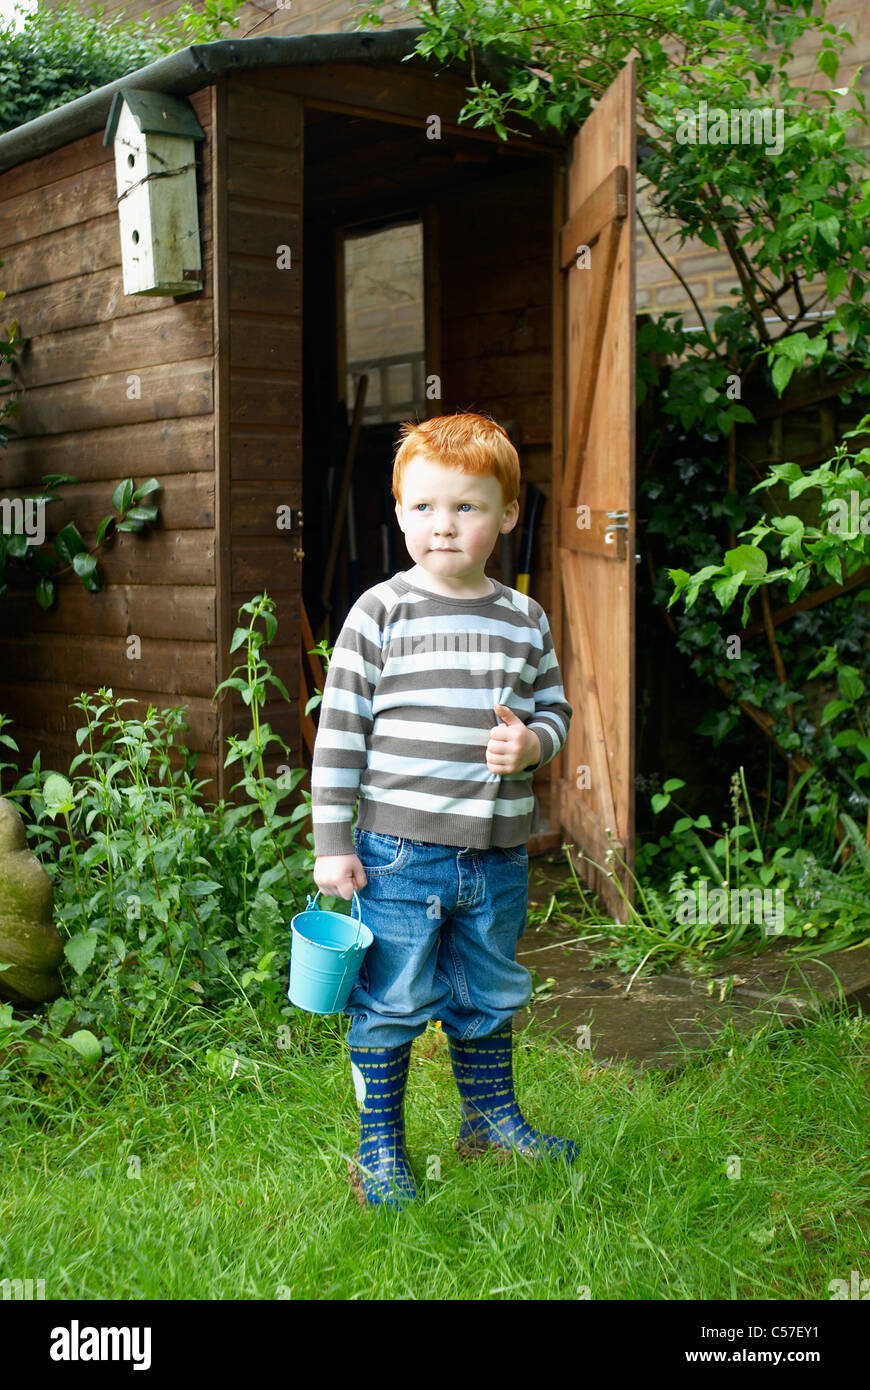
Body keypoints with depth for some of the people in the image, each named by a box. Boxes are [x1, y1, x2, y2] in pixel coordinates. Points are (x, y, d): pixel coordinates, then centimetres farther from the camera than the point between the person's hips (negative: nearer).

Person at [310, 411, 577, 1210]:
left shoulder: (526, 620, 4)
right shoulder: (381, 613, -7)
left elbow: (555, 709, 15)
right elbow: (340, 731, -5)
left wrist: (533, 742, -10)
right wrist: (333, 843, -7)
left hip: (498, 855, 4)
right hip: (400, 851, -3)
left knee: (490, 997, 19)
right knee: (392, 1002, 5)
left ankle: (492, 1117, 40)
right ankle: (380, 1143, 23)